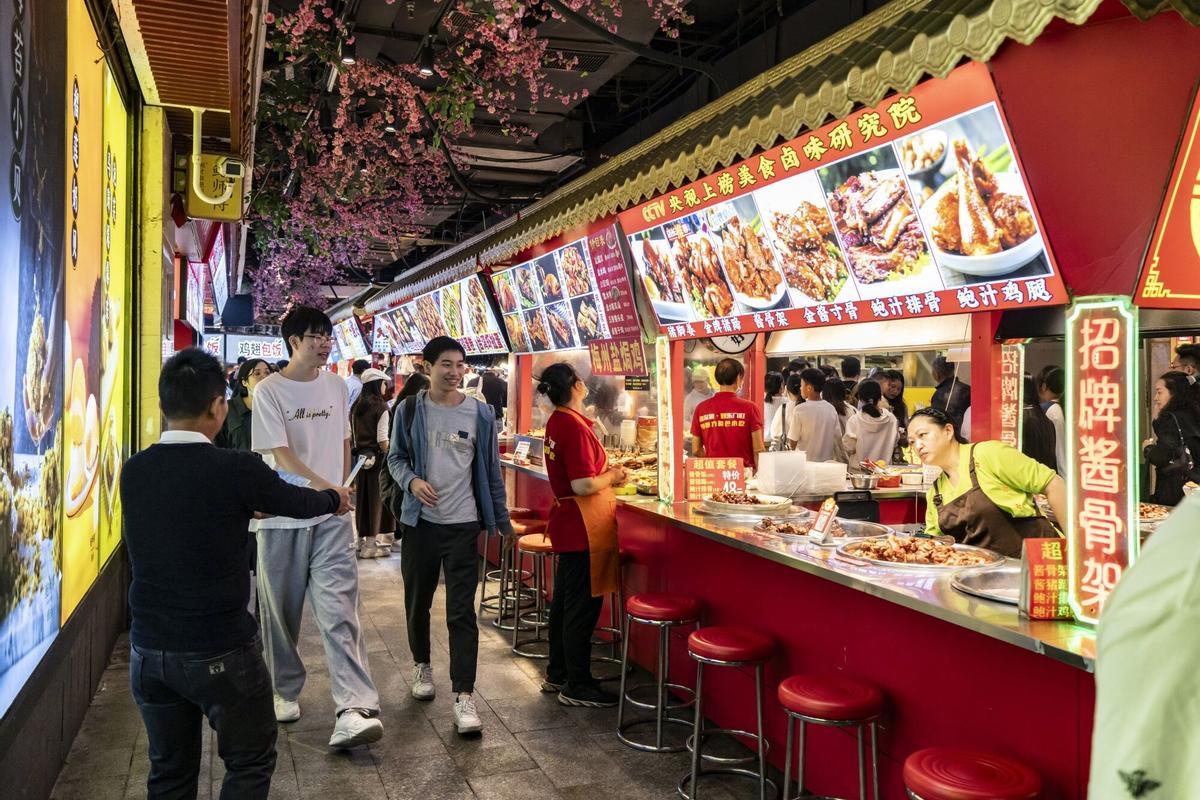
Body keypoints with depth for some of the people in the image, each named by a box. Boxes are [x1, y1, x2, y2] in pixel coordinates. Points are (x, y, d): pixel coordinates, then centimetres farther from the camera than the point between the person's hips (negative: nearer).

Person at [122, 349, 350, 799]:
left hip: (148, 650, 5)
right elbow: (297, 503, 0)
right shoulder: (237, 469, -18)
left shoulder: (133, 471, -2)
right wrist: (334, 499, 21)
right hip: (221, 651, -5)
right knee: (251, 763, 15)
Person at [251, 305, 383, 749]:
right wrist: (325, 488, -27)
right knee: (281, 611, 11)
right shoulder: (269, 390, -6)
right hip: (282, 518, -2)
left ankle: (355, 710, -13)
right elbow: (281, 456, -15)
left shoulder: (336, 386, 8)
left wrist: (340, 489, 9)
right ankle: (285, 691, 32)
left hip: (332, 519, 2)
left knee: (340, 613, -7)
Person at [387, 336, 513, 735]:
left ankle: (464, 696, 0)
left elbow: (491, 471, 5)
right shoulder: (410, 410, 0)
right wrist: (411, 480, -15)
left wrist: (503, 522, 6)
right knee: (418, 602, 16)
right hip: (420, 522, 2)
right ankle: (422, 665, 40)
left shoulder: (480, 414, 0)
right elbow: (395, 458, 8)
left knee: (462, 612, -4)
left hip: (463, 525, -1)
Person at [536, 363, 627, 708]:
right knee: (583, 606, 1)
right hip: (583, 527, -10)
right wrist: (612, 476, -8)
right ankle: (577, 687, 11)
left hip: (567, 522, 10)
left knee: (564, 600, 18)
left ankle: (557, 674, 31)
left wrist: (605, 472, 10)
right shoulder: (574, 426, -22)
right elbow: (583, 486, -25)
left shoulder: (557, 422, 8)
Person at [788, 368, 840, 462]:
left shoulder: (800, 410, -14)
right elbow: (837, 438, 6)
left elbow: (792, 442, -11)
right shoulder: (831, 409, 1)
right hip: (827, 461, 5)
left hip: (805, 461, -5)